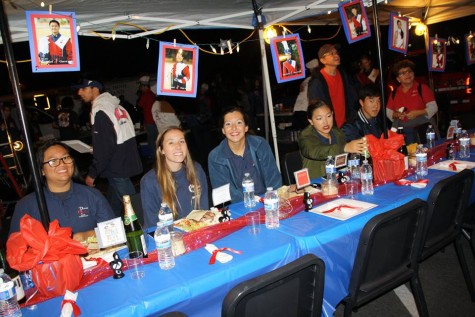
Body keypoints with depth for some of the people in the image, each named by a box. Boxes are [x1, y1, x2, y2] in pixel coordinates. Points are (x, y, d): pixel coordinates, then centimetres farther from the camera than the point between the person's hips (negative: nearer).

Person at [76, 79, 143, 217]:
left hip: (117, 168, -9)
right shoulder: (116, 106, 12)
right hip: (127, 162, 9)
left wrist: (92, 173, -13)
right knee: (113, 206, 19)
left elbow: (103, 147, -20)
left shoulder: (100, 110, -15)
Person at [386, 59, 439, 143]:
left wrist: (418, 113, -16)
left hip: (423, 128, -2)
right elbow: (388, 112, 14)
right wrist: (396, 115, -7)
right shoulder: (394, 93, 11)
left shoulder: (422, 88, 3)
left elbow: (433, 107, -1)